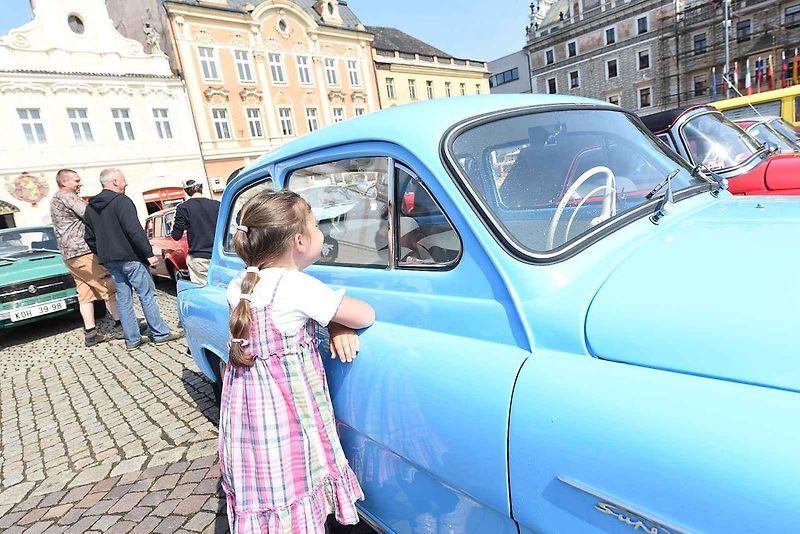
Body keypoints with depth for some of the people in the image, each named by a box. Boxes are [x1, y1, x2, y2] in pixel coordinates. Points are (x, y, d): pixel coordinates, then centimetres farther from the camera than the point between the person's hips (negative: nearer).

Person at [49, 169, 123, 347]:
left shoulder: (54, 200, 22)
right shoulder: (67, 197, -9)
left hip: (69, 256, 10)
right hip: (83, 252, -10)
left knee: (85, 294, 7)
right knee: (110, 288, -5)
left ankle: (90, 333, 6)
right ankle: (120, 325, -4)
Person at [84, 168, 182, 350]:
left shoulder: (91, 207, 13)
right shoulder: (121, 201, -13)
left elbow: (90, 238, 17)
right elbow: (135, 231, -21)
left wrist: (103, 256, 22)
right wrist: (149, 253, -18)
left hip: (110, 261, 8)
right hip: (130, 257, -8)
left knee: (123, 298, 11)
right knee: (147, 295, 0)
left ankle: (132, 339, 14)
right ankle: (160, 333, 5)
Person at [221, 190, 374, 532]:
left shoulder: (238, 285, 2)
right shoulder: (298, 286, -20)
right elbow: (366, 316, -14)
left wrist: (333, 321, -1)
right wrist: (338, 322, 6)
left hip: (245, 412, 7)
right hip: (285, 412, -7)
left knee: (257, 506, 22)